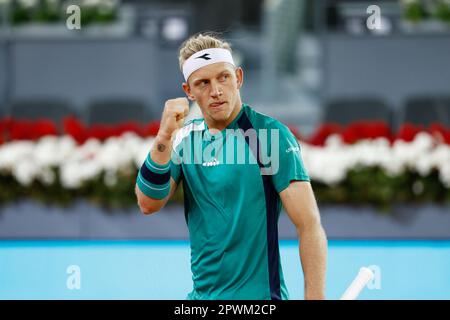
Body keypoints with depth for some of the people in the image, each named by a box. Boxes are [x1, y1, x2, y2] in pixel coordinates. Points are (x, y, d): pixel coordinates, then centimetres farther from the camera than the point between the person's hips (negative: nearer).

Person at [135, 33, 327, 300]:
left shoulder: (270, 133, -11)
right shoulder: (187, 137, 5)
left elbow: (310, 225, -15)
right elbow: (149, 204, -5)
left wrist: (315, 297, -22)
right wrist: (165, 137, -17)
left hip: (257, 295, -5)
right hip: (202, 293, 5)